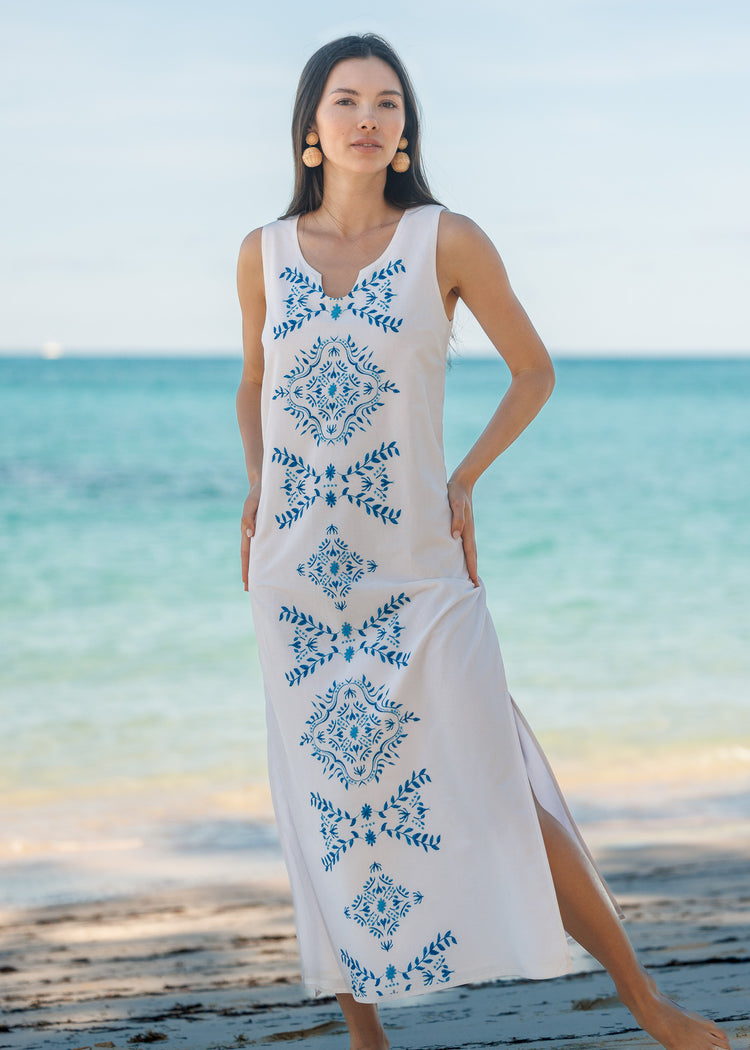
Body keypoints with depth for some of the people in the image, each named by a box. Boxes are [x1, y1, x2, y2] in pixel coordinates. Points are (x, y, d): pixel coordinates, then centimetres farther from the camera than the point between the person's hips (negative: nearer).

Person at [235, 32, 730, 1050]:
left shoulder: (448, 241, -3)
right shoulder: (264, 254, 4)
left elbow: (534, 368, 8)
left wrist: (468, 478, -1)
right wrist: (257, 490, 7)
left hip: (420, 574, -3)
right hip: (299, 575, 3)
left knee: (496, 796, -6)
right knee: (331, 810, 7)